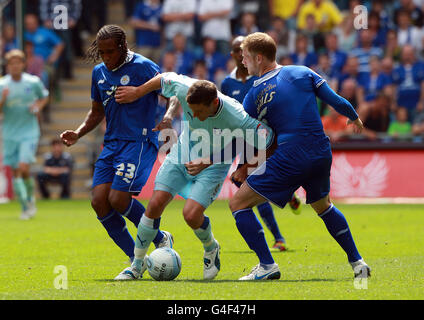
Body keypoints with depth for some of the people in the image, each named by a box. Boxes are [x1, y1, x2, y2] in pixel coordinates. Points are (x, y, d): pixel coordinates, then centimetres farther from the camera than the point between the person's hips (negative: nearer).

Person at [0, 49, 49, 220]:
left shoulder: (33, 82, -3)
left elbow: (44, 97, 17)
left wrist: (38, 106, -4)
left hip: (29, 132, -2)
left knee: (24, 167, -16)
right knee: (16, 172, 2)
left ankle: (31, 196, 10)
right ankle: (25, 207, 12)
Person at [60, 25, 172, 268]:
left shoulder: (143, 67, -7)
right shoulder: (99, 73, 13)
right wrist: (78, 134, 9)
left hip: (139, 142, -7)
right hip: (112, 144, 7)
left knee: (118, 199, -19)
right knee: (99, 201, -7)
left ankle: (161, 239, 5)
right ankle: (136, 258, 4)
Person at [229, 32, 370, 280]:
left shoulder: (254, 95, -3)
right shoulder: (303, 73, 6)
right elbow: (336, 101, 7)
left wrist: (244, 167, 19)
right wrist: (355, 118, 26)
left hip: (289, 159, -6)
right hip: (322, 154, 6)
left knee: (239, 204, 3)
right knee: (323, 206, 32)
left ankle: (267, 265, -4)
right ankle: (357, 262, 29)